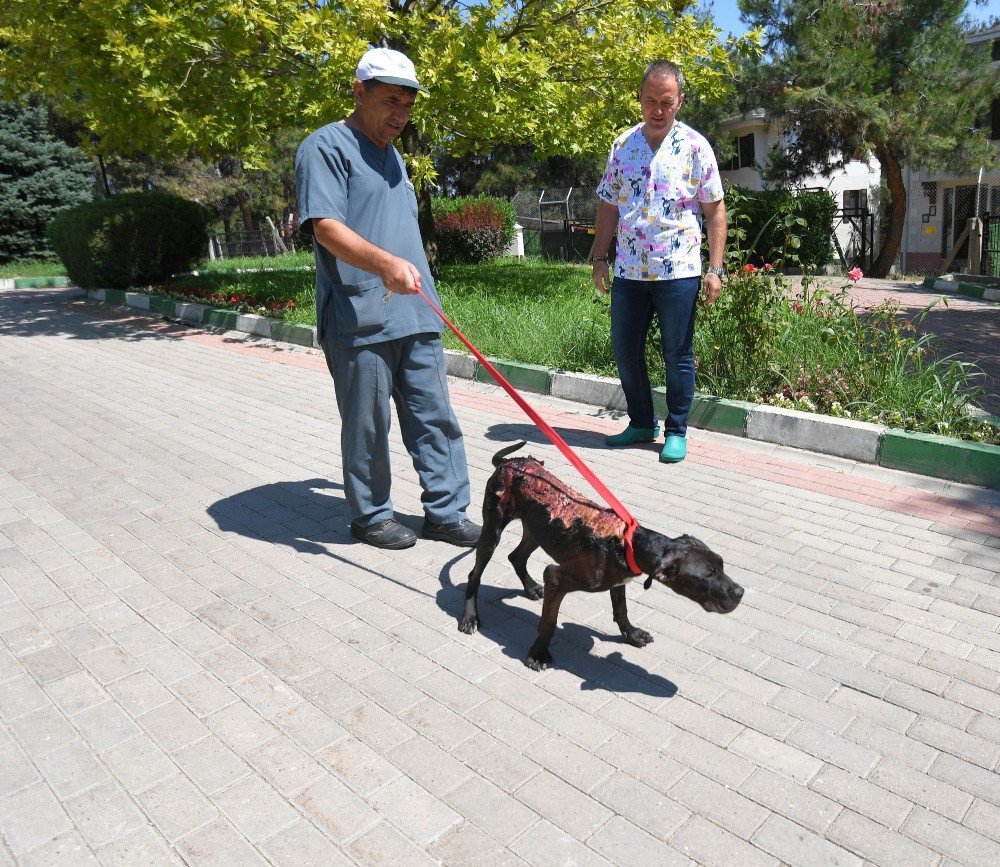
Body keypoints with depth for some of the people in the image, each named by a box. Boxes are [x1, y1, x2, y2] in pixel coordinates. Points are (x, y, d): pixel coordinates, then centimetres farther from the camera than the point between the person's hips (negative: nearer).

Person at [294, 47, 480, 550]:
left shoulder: (391, 153, 23)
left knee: (434, 417, 7)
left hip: (415, 314, 8)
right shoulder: (326, 147, -4)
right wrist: (385, 263, -33)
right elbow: (326, 227, -18)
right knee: (367, 426, 1)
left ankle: (445, 512, 16)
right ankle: (370, 516, 18)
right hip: (359, 319, -8)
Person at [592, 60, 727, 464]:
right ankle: (641, 423, 27)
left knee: (677, 355, 4)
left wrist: (715, 268, -7)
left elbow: (714, 209, -1)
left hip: (678, 271, -3)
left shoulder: (695, 146, -1)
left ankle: (676, 431, 18)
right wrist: (599, 259, 8)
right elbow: (608, 205, 12)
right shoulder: (623, 145, 8)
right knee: (625, 351, 9)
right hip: (628, 271, 4)